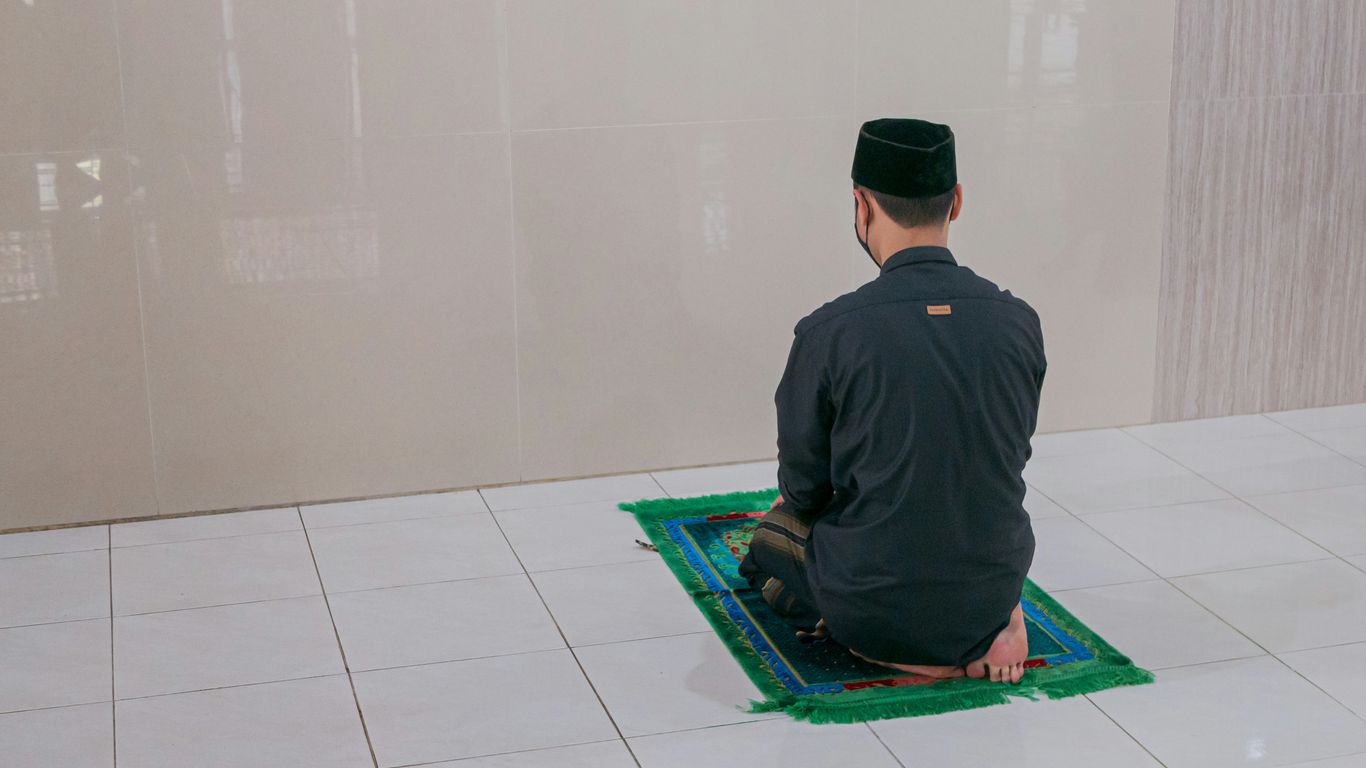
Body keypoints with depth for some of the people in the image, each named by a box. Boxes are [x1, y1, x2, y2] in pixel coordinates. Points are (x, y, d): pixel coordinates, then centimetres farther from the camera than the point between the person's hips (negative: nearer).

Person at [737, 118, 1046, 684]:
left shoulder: (830, 332, -18)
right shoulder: (1018, 322, -7)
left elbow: (804, 488, -6)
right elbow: (1011, 457, 8)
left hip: (870, 610, -3)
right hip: (993, 589, 4)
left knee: (771, 533, 29)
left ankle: (889, 649, 9)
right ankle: (993, 625, 10)